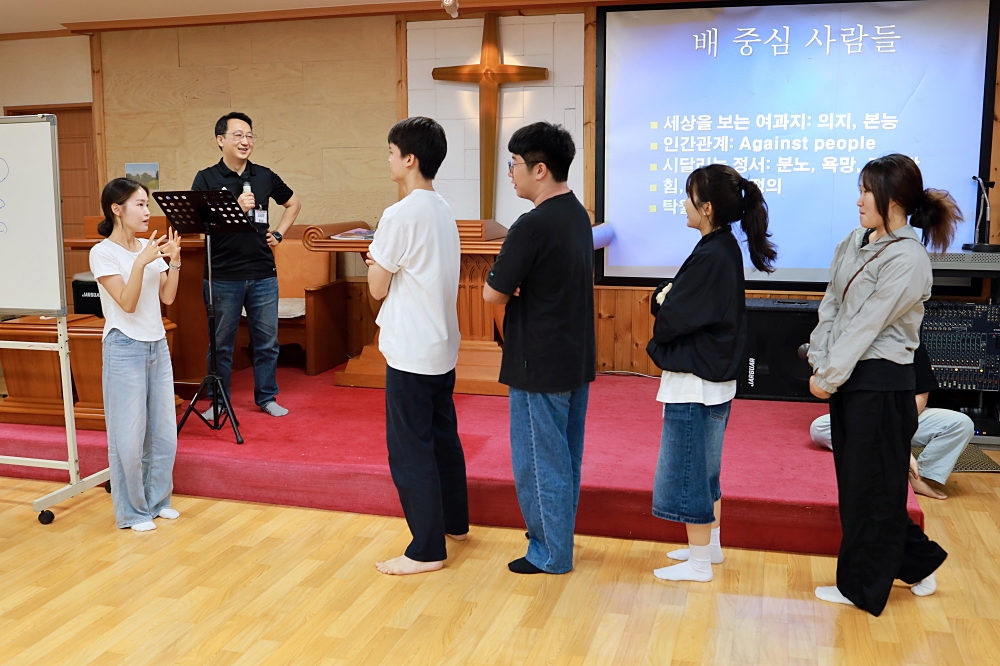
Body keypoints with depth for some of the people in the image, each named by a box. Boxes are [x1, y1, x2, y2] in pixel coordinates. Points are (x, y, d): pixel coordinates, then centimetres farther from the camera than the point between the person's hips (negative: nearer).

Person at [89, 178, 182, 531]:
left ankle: (157, 500, 27)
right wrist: (141, 262, -25)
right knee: (129, 435, 0)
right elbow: (127, 303, -17)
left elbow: (167, 297, 7)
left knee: (164, 432, 11)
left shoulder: (149, 247, 7)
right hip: (125, 349, -6)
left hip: (157, 346, 6)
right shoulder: (102, 253, -10)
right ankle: (131, 511, 15)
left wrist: (174, 260, -3)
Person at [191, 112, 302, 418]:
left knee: (266, 341, 10)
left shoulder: (265, 176, 7)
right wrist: (236, 208, -22)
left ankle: (267, 397, 24)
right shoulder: (206, 179, -2)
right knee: (221, 343, 8)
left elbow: (293, 203, 23)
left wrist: (279, 234, 11)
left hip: (263, 274, 3)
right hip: (223, 276, -3)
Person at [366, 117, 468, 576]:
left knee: (410, 450, -1)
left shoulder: (400, 215, -18)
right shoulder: (444, 211, 9)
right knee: (442, 437, 20)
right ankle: (453, 521, 35)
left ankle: (427, 550, 6)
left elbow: (378, 288, -11)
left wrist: (374, 260, 5)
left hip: (410, 353, -9)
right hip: (442, 347, 9)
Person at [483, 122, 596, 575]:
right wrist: (520, 288, 1)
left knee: (540, 460, 4)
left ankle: (550, 554, 16)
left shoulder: (533, 226, -22)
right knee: (565, 456, 19)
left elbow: (493, 294, -16)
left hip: (540, 364, -9)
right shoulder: (578, 215, 7)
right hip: (576, 358, 9)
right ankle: (558, 537, 33)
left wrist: (508, 288, 3)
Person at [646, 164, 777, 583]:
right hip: (714, 376, 10)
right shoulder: (725, 249, 7)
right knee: (705, 468, 20)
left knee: (687, 471, 2)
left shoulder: (711, 257, -22)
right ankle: (710, 545, 34)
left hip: (694, 381, -10)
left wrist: (664, 300, -1)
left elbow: (672, 318, -19)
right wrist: (668, 296, -7)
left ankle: (699, 562, 13)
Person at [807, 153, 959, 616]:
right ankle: (917, 564, 34)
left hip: (880, 384, -8)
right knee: (854, 482, 16)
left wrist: (830, 378, -14)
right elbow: (830, 306, 5)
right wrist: (819, 365, -3)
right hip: (848, 378, 8)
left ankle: (863, 587, 22)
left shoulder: (907, 259, -17)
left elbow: (866, 325, -18)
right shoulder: (855, 242, 7)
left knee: (871, 488, 5)